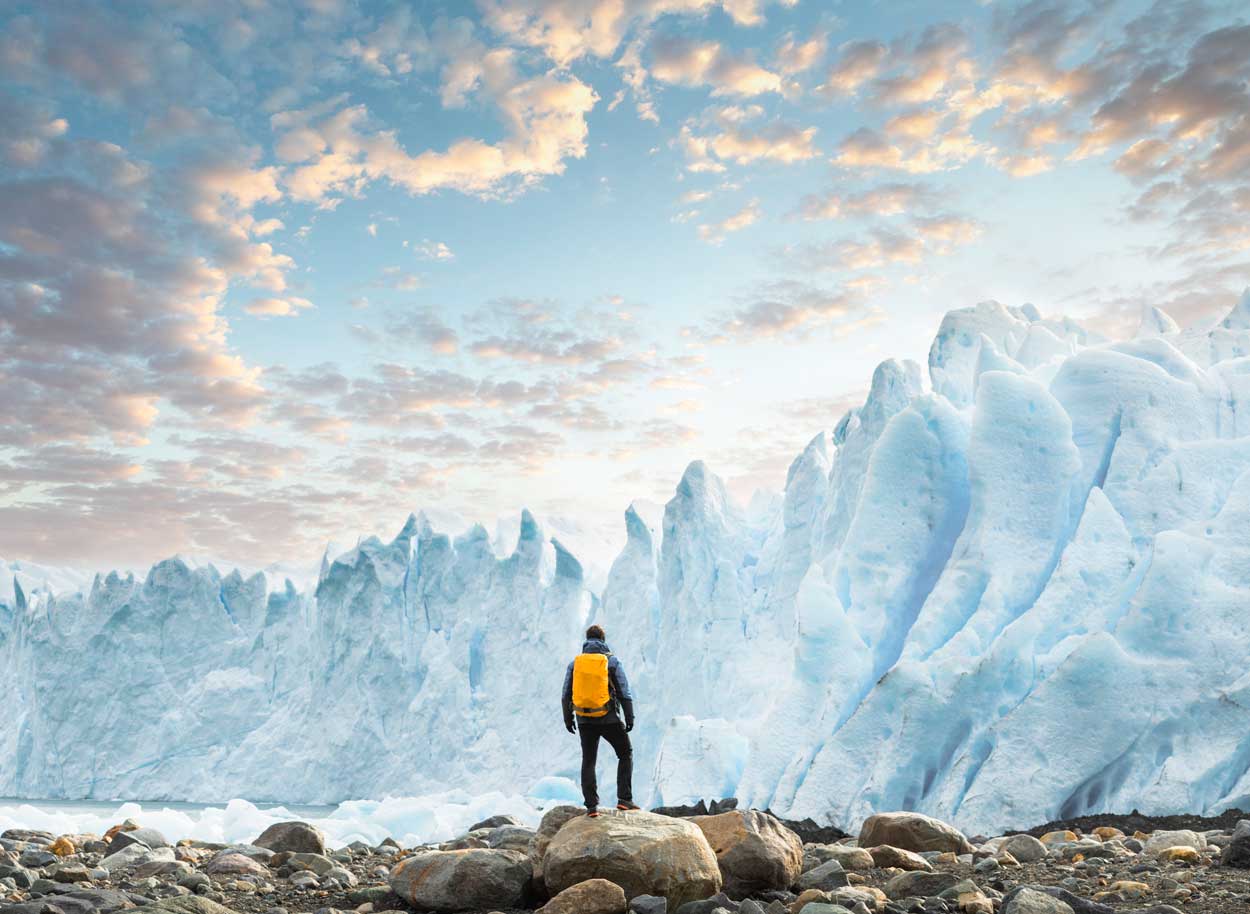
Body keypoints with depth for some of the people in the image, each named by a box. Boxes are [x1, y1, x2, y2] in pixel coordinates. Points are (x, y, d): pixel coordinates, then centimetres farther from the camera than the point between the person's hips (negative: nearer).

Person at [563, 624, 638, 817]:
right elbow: (625, 693, -7)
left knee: (588, 761, 13)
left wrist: (568, 718, 17)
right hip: (609, 719, -2)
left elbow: (566, 694, 8)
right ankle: (624, 799, 4)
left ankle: (591, 806, 7)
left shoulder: (575, 662, 3)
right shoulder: (612, 661, -5)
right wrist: (629, 717, 0)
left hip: (585, 720, 3)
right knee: (626, 754, 14)